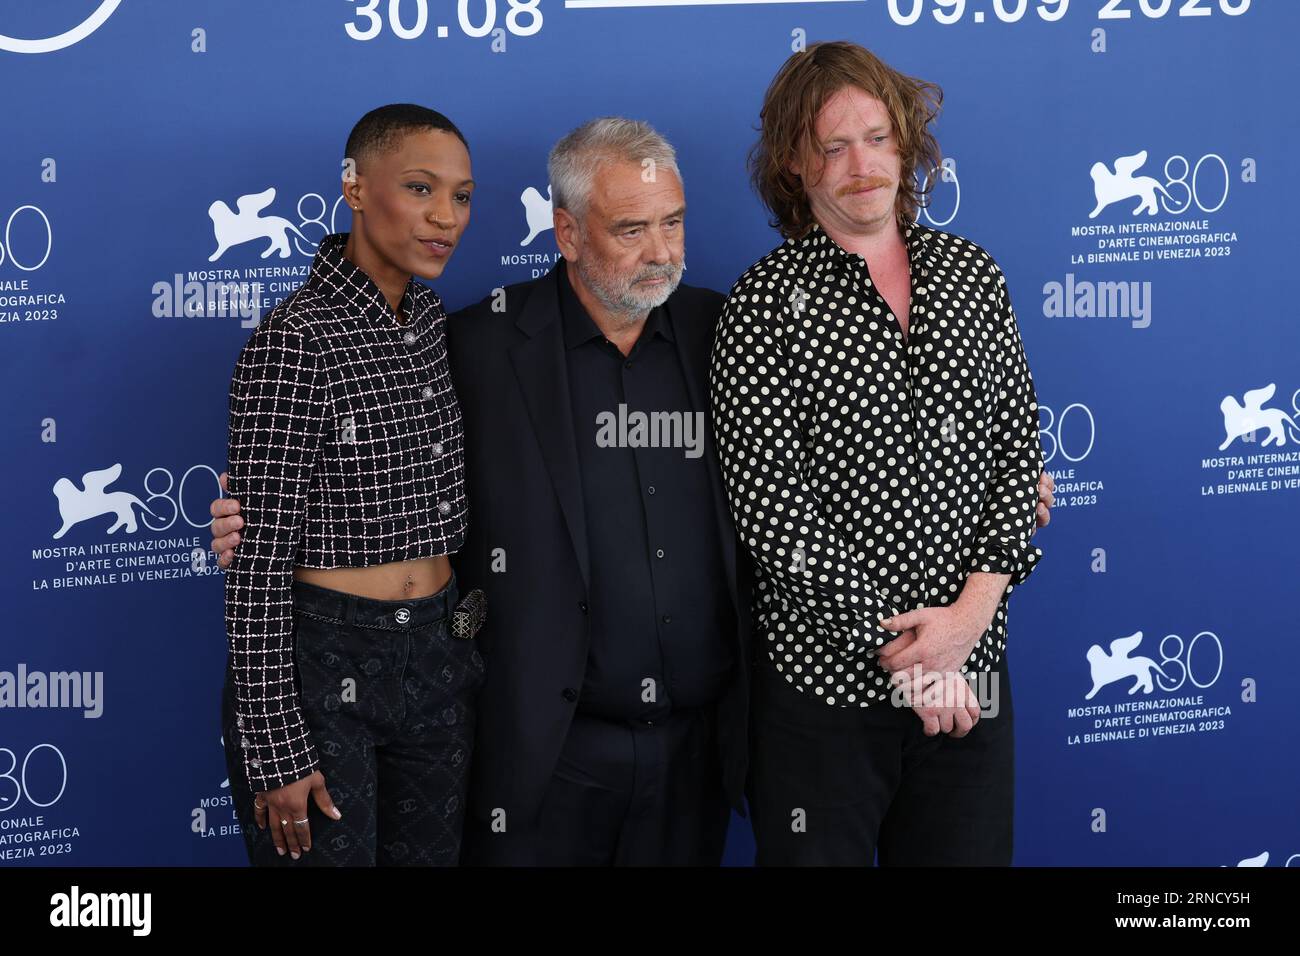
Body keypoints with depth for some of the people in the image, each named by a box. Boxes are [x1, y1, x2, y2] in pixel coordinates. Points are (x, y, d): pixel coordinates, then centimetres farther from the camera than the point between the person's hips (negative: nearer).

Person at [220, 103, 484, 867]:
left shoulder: (436, 322, 5)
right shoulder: (294, 342, -16)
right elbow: (258, 560, -16)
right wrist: (278, 752, -16)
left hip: (439, 659, 7)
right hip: (323, 665, -7)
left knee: (430, 853, 17)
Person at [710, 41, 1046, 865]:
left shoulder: (973, 275, 6)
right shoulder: (766, 302, -8)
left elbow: (1019, 449, 4)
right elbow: (770, 504, -13)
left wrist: (973, 607, -10)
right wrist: (899, 647, -14)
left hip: (970, 668, 4)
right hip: (822, 678, -3)